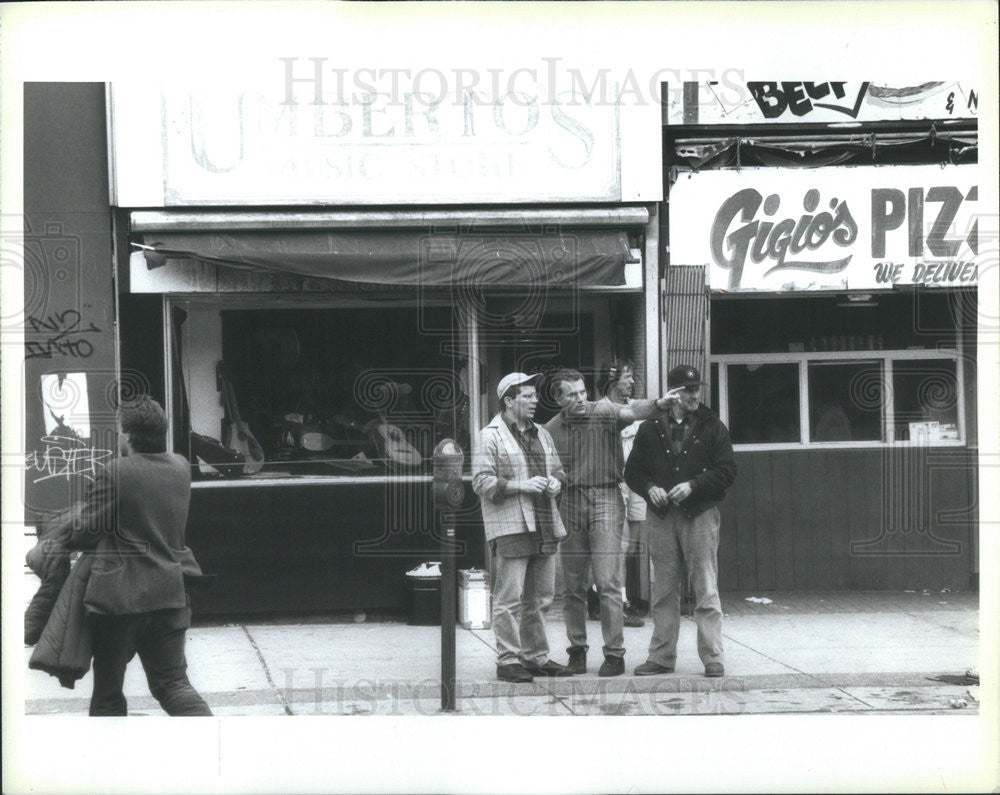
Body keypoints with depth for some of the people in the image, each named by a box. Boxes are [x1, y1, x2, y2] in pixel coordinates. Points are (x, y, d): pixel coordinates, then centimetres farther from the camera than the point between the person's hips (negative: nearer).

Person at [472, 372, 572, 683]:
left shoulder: (541, 434, 20)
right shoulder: (490, 437, -3)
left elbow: (558, 470, 29)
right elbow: (481, 482, -9)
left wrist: (555, 482, 6)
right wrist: (521, 486, -17)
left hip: (544, 527, 7)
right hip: (509, 527, -7)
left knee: (540, 597, 10)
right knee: (510, 598, -7)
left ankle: (536, 656, 20)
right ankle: (507, 660, -3)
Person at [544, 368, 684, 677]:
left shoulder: (603, 413, -3)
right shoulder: (551, 429, 8)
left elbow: (630, 411, -22)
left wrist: (657, 404, -40)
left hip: (605, 501, -4)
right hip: (569, 506, 4)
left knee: (607, 582, -8)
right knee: (572, 585, 7)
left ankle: (615, 653, -4)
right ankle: (577, 650, 19)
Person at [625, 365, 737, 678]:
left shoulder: (712, 427, 3)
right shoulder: (650, 428, 8)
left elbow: (727, 470, 0)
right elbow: (633, 470, 11)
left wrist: (693, 485, -13)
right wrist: (650, 488, -8)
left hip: (700, 514, -2)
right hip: (662, 515, 2)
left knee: (706, 589, -3)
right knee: (663, 590, 7)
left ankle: (712, 657, 1)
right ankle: (662, 656, 14)